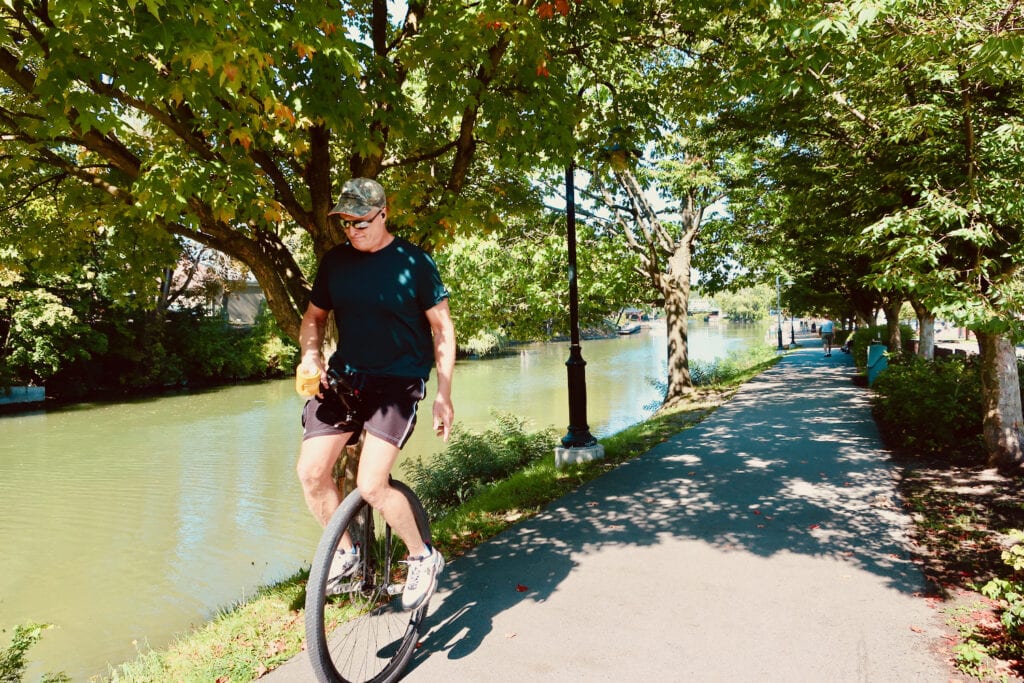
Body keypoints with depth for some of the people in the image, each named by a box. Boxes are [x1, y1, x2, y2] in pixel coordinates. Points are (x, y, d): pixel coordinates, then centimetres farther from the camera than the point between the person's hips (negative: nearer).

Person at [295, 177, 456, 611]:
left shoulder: (414, 262, -7)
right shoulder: (335, 261, 5)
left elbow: (442, 328, -4)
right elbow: (314, 317, 17)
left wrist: (444, 393, -7)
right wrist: (310, 355, -5)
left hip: (398, 381, -5)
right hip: (345, 377, 5)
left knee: (371, 485, -17)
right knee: (310, 471, -6)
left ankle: (423, 557, 10)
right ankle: (345, 551, 20)